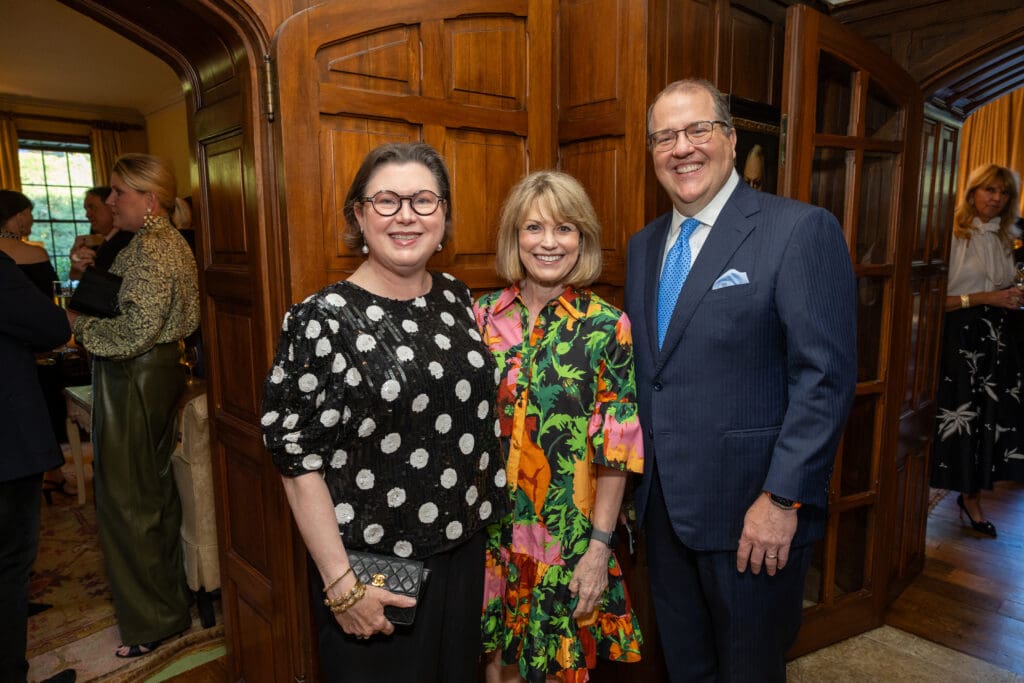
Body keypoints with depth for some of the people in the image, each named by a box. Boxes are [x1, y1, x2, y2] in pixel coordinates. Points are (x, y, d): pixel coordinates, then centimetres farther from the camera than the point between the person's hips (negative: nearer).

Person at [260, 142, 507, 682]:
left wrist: (486, 516, 11)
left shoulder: (457, 298, 0)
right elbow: (297, 459, -14)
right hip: (372, 572, -5)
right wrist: (342, 585, -14)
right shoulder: (321, 320, -16)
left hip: (464, 554, 5)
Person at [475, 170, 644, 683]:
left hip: (567, 535, -2)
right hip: (491, 530, 2)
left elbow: (617, 447, -8)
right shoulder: (482, 316, -3)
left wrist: (600, 545, -9)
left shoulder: (606, 326, -9)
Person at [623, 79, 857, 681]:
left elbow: (826, 376, -16)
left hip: (751, 508, -5)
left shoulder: (801, 230, -11)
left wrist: (782, 499, -19)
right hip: (663, 505, 6)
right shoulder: (644, 245, 9)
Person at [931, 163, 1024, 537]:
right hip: (960, 339, -6)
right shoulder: (952, 236, -8)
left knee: (992, 418, 6)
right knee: (956, 417, -4)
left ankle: (972, 498, 20)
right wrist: (986, 298, -17)